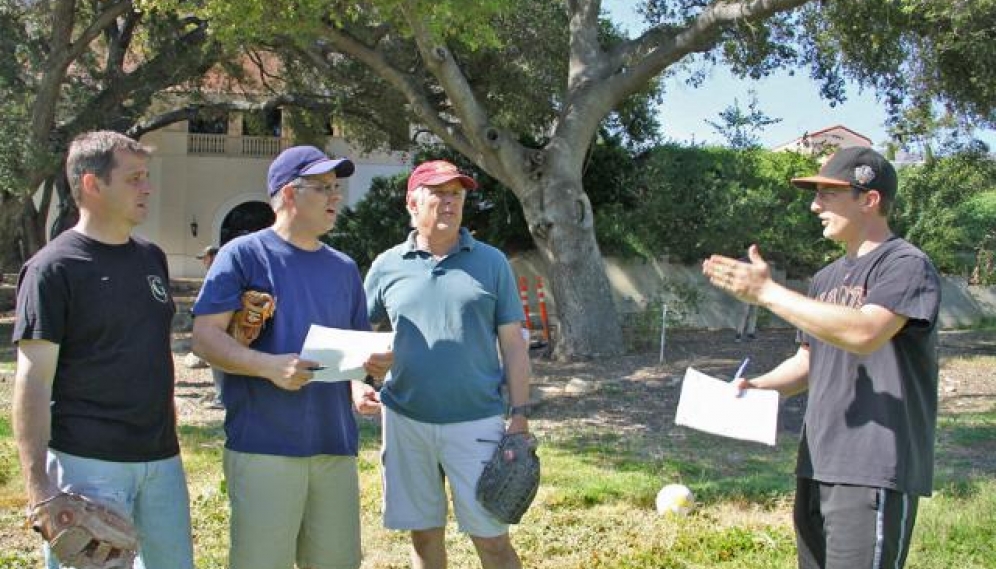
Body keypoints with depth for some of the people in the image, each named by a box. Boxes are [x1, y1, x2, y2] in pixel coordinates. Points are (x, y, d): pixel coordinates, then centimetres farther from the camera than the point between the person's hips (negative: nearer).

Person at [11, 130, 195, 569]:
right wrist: (37, 484, -17)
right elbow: (33, 381, -11)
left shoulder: (152, 258, 12)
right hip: (88, 464, -6)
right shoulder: (53, 267, -8)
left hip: (161, 458, 7)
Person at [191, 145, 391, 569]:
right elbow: (205, 338, -7)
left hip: (336, 444, 6)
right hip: (264, 444, -5)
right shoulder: (244, 254, -1)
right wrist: (270, 365, -22)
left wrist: (359, 383, -1)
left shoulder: (344, 268, 16)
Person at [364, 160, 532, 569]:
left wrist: (520, 415, -3)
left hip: (476, 423, -1)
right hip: (406, 423, 2)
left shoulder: (491, 263, 3)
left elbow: (513, 344, 3)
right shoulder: (387, 266, 5)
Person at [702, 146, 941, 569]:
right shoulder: (827, 277, 18)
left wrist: (767, 292, -23)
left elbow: (863, 333, -26)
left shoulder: (907, 265, -9)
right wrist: (759, 387, 5)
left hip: (875, 474, -8)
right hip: (817, 465, 9)